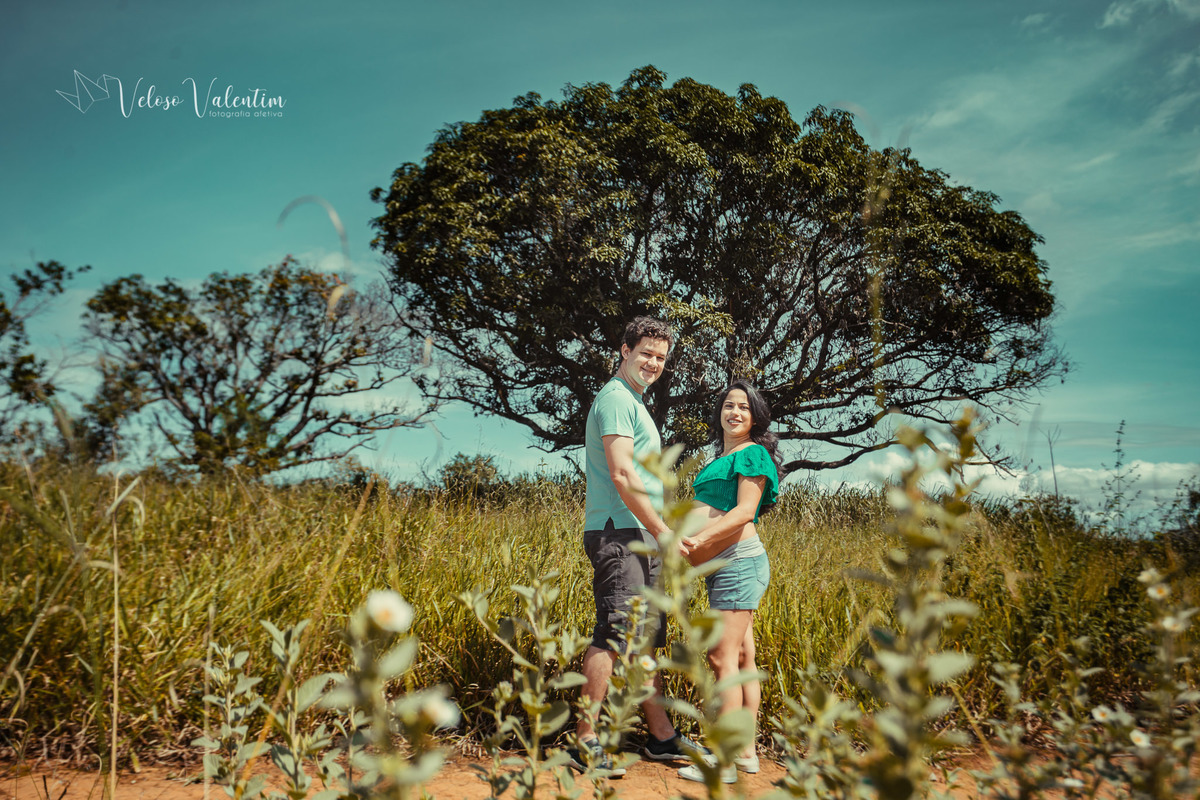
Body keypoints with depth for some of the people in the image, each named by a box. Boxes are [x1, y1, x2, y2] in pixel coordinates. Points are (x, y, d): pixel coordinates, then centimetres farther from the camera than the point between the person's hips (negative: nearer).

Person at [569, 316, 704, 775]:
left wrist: (659, 534, 20)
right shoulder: (616, 398, -9)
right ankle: (584, 742, -4)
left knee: (646, 638, 12)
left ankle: (662, 737, 20)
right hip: (619, 534, -10)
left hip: (640, 538, 10)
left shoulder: (634, 404, 24)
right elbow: (621, 474, -18)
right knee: (613, 634, -11)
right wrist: (662, 531, -15)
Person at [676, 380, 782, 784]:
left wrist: (699, 540, -24)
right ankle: (747, 751, 19)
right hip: (723, 567, 9)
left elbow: (744, 511, -15)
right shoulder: (720, 459, 22)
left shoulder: (752, 454, -4)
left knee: (723, 657, -11)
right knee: (743, 660, 11)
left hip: (739, 561, -9)